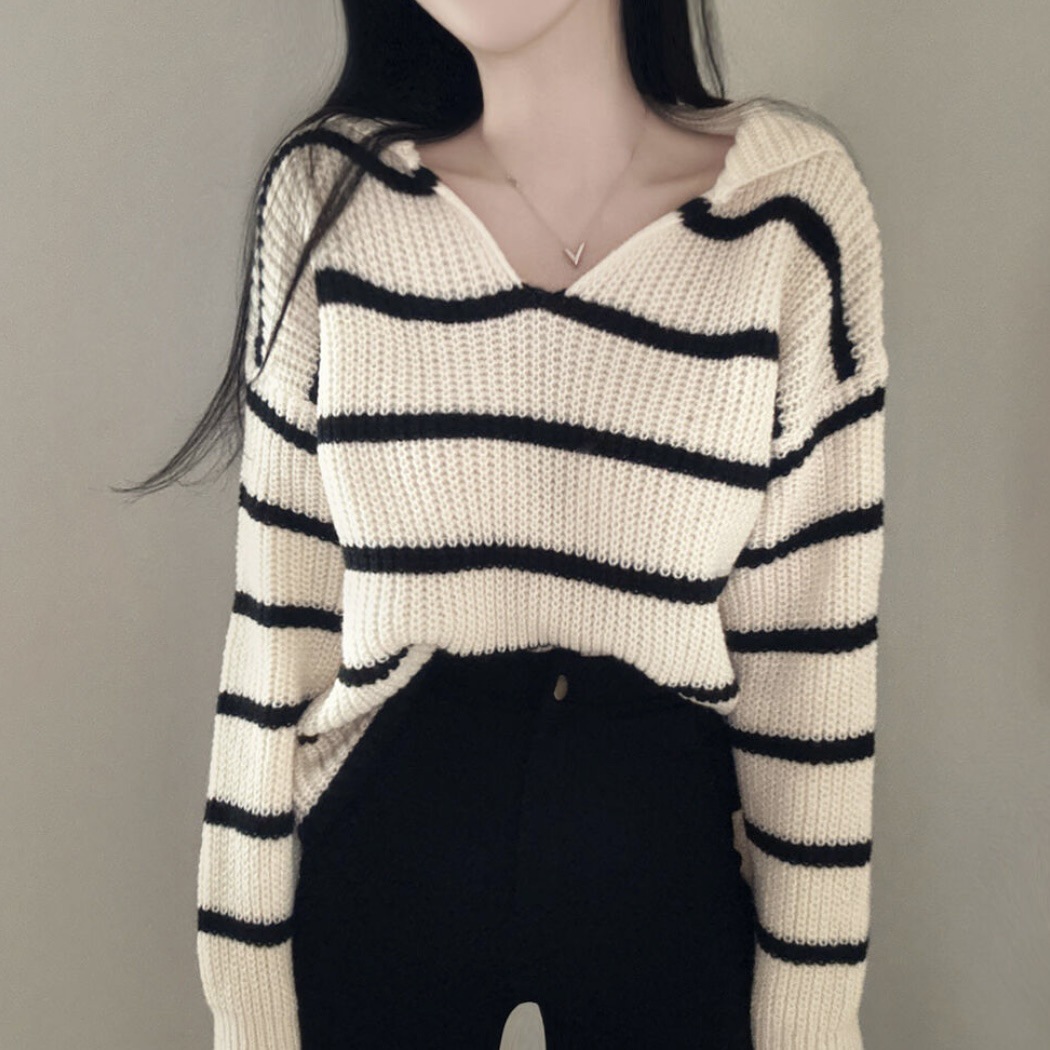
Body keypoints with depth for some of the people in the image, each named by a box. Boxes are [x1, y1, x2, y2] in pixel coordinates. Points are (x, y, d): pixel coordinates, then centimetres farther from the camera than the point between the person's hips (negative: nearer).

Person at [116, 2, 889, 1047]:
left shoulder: (792, 204, -8)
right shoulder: (328, 190, -5)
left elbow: (810, 639, -6)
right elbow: (281, 607, -3)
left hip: (665, 860, 0)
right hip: (376, 865, 1)